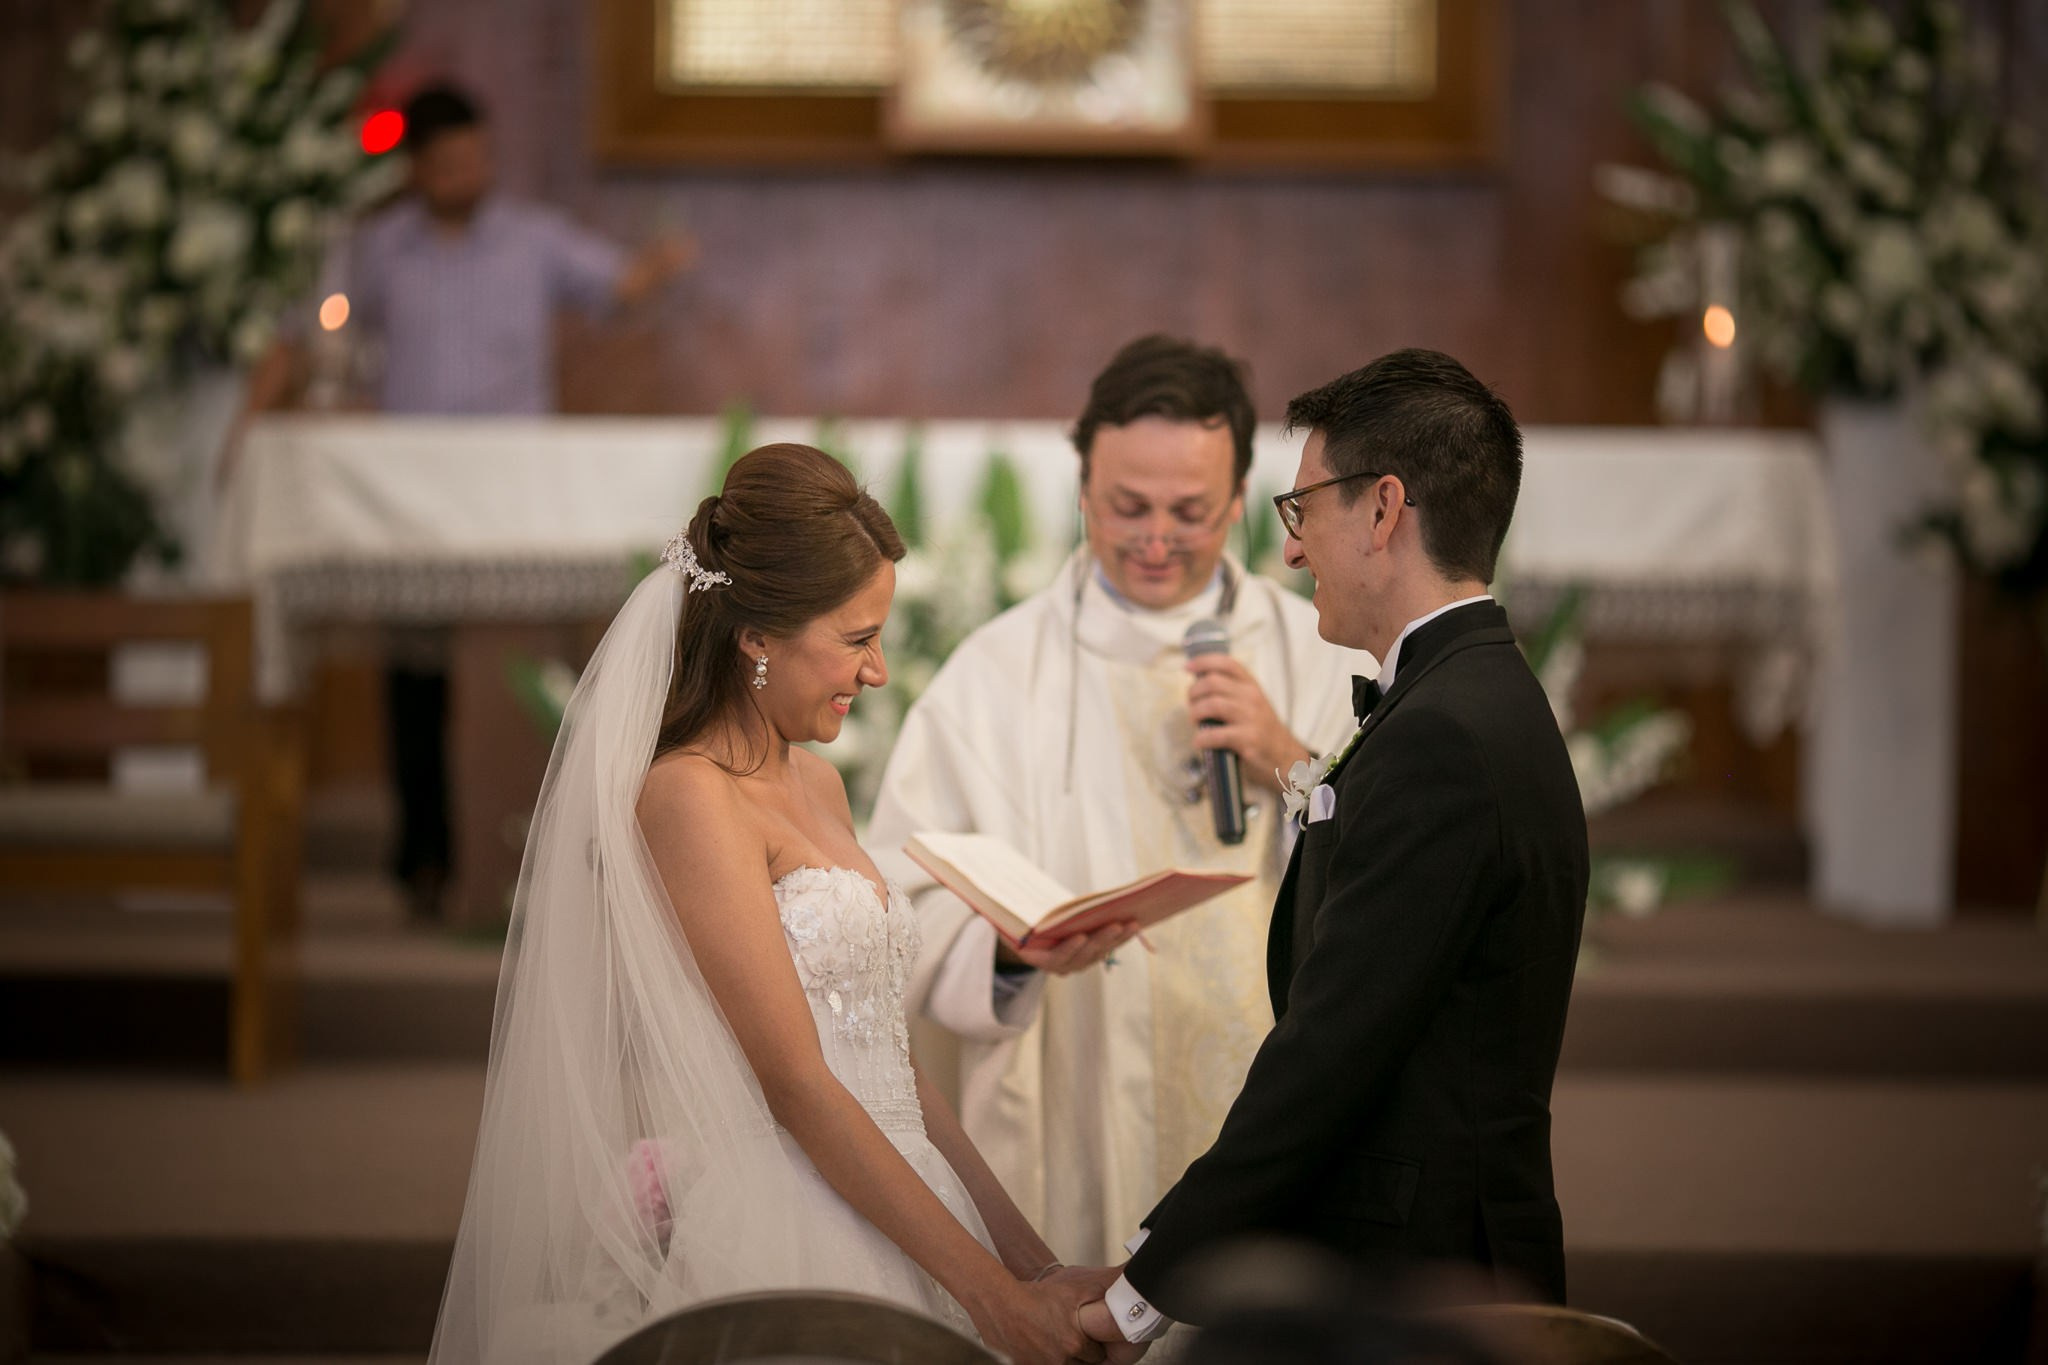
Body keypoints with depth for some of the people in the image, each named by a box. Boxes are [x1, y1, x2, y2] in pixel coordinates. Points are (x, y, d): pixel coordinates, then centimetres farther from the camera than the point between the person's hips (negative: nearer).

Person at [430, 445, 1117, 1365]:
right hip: (774, 1251, -8)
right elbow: (795, 1084, -16)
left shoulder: (815, 784, 15)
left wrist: (1030, 1257, 8)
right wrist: (991, 1290, -16)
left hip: (889, 1244, 8)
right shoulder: (688, 797, -11)